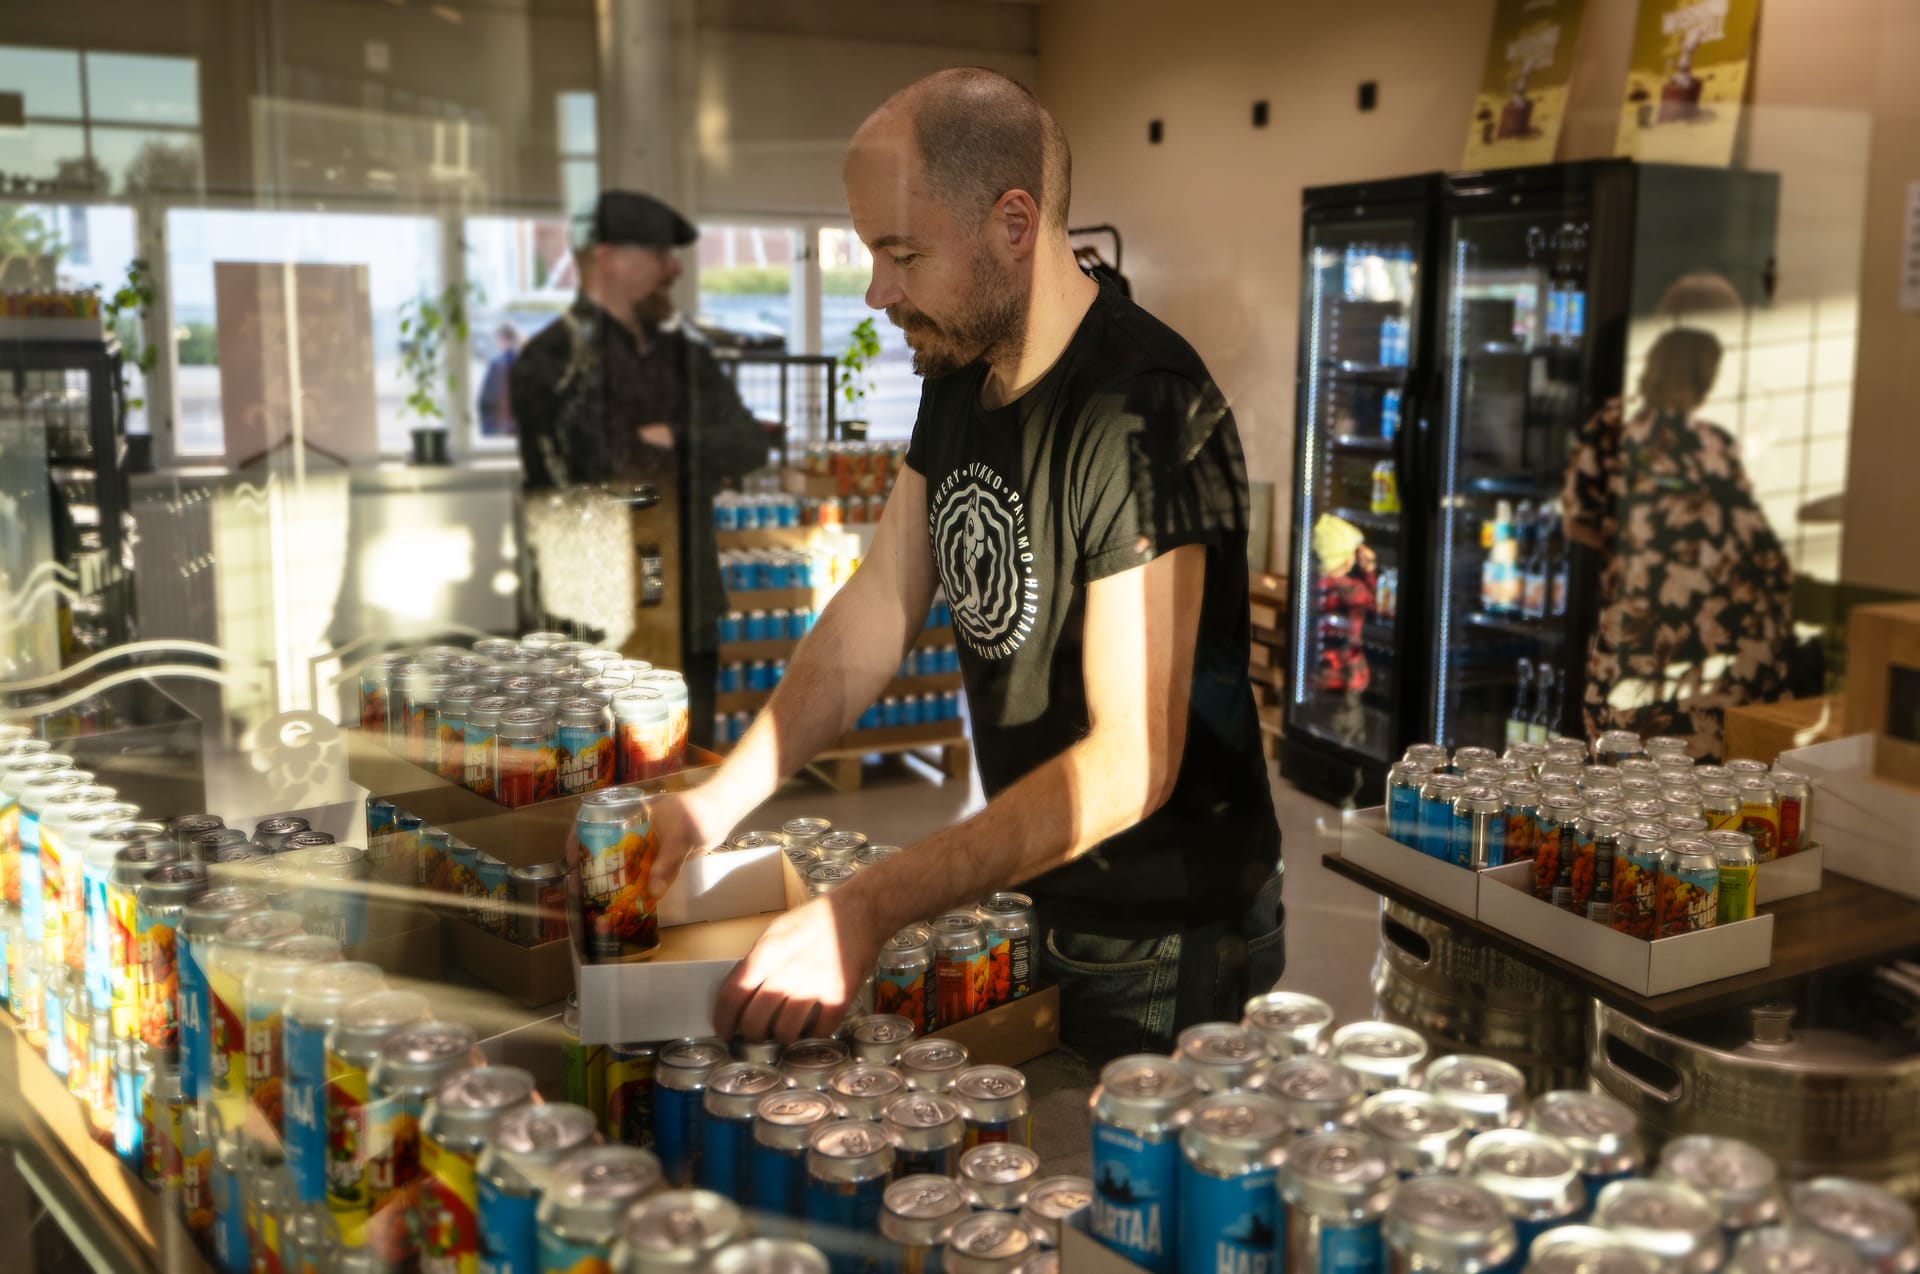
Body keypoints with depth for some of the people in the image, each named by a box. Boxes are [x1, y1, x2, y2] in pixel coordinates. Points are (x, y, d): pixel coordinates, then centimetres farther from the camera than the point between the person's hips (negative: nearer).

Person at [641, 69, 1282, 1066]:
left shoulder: (1143, 412, -27)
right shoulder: (959, 372, 1)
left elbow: (1132, 762, -32)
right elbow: (881, 606, 3)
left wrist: (871, 910, -36)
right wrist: (724, 797, -7)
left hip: (1164, 945, -8)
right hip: (1029, 902, 8)